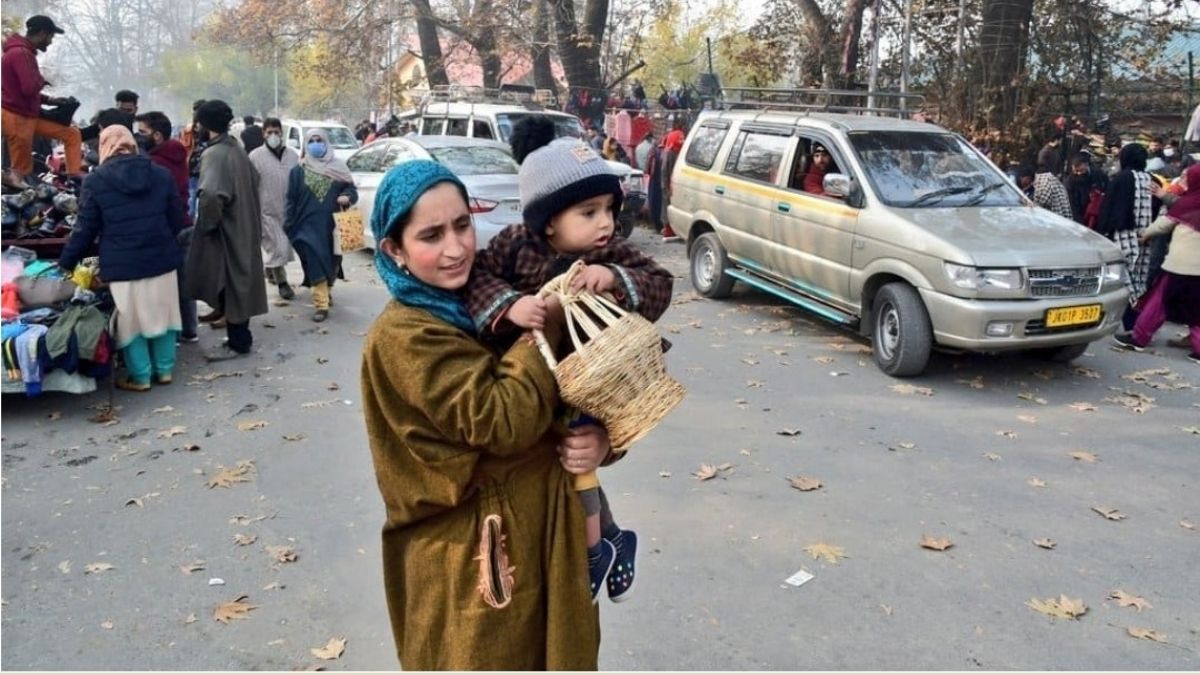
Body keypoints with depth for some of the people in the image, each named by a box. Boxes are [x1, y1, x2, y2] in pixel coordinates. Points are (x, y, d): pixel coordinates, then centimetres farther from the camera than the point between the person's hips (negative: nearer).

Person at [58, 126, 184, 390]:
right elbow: (177, 222, 6)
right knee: (161, 314, 14)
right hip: (161, 259, 3)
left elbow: (85, 229, -1)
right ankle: (164, 370, 23)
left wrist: (65, 263, 11)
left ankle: (140, 377, 15)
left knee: (131, 321, 8)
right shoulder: (161, 174, 3)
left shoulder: (95, 181, -4)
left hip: (122, 265, -3)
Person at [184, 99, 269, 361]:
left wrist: (207, 223, -20)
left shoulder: (214, 154, -19)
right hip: (243, 228, 9)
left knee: (229, 286, 0)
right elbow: (251, 188, 19)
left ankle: (237, 343, 7)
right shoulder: (237, 149, 9)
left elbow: (210, 194, -35)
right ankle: (240, 336, 26)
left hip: (224, 232, -9)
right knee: (238, 283, 16)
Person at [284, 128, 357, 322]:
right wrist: (289, 225, -1)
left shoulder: (338, 167, 7)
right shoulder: (298, 171, 5)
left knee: (331, 261, 10)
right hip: (308, 225, -2)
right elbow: (291, 200, 4)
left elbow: (352, 189, 8)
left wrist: (347, 197, -15)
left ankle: (327, 291, 37)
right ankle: (321, 304, -9)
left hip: (332, 225, 2)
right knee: (316, 262, -9)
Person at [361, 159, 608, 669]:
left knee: (560, 654, 21)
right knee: (492, 660, 13)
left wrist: (596, 439, -13)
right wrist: (548, 323, -20)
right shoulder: (402, 337, -17)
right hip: (471, 559, -7)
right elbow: (501, 420, -26)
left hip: (544, 529, 7)